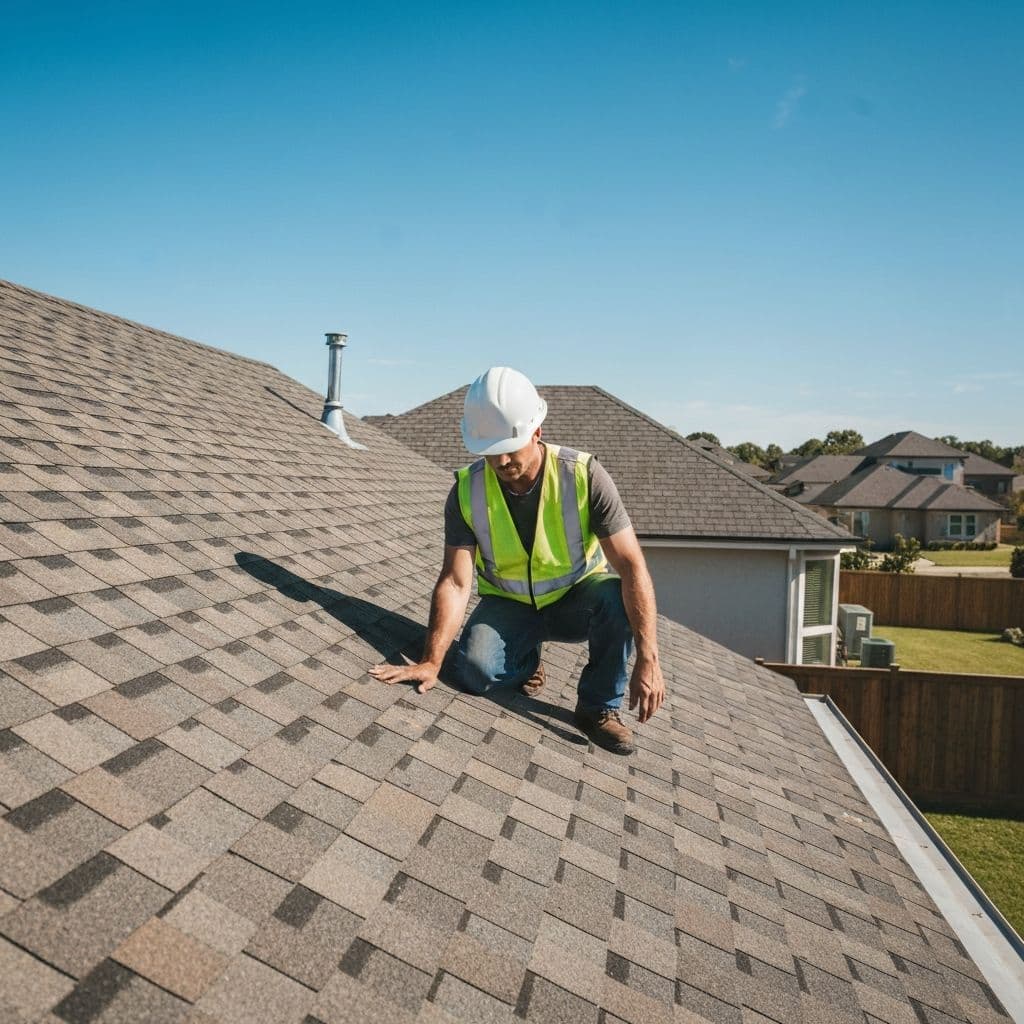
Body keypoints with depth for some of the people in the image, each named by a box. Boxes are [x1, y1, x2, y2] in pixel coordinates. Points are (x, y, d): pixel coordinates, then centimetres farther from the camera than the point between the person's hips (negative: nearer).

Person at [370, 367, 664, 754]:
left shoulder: (584, 475, -25)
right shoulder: (467, 490, -19)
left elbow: (632, 566, -28)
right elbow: (456, 581, -21)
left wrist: (648, 657, -35)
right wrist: (431, 662, -32)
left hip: (575, 601, -1)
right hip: (508, 605, 1)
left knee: (616, 596, -34)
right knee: (475, 671, -27)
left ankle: (599, 706, -9)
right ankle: (527, 660, 11)